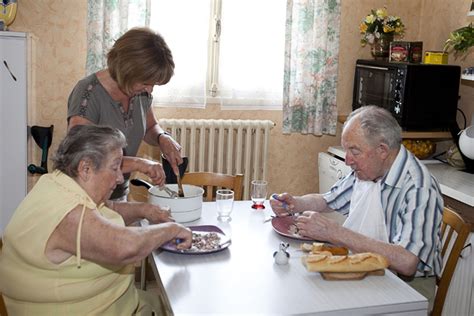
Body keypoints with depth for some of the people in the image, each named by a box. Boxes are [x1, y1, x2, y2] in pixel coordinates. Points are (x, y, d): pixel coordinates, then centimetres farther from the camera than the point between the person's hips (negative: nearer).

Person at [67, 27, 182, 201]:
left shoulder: (140, 90, -3)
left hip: (120, 194, 6)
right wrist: (136, 163, -35)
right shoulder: (88, 93, -23)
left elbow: (150, 127, 16)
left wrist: (162, 138, -7)